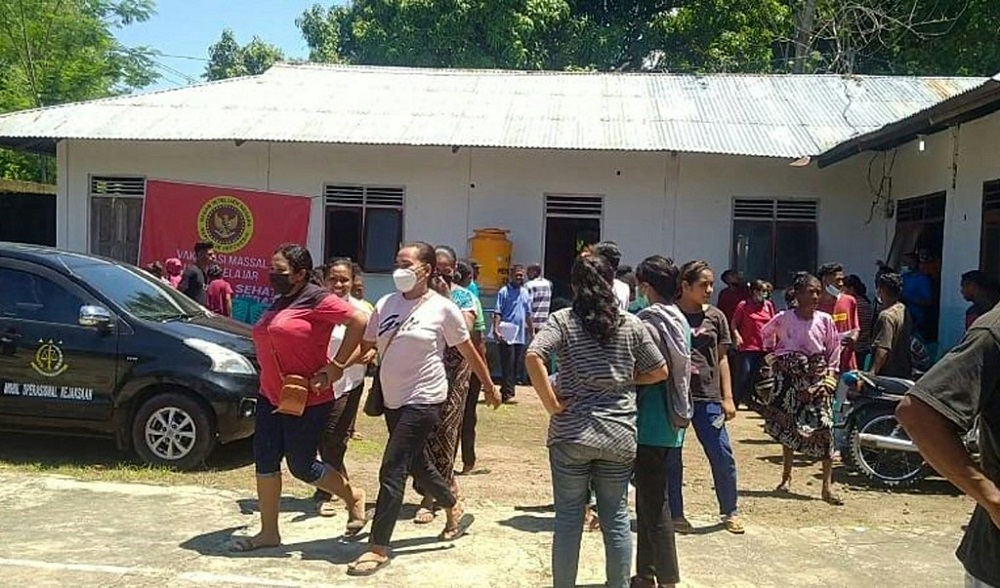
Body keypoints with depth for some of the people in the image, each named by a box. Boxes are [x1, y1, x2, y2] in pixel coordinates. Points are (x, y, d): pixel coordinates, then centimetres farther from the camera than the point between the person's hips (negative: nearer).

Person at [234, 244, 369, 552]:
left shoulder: (315, 299, -14)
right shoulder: (278, 303, 13)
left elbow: (359, 321, -22)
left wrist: (337, 366, -21)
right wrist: (266, 384, 13)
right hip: (270, 396, 9)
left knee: (302, 466, 2)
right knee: (265, 461, 6)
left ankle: (353, 496, 26)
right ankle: (269, 532, 18)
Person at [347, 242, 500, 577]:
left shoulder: (442, 308, -10)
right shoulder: (385, 304, 3)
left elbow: (468, 351, 0)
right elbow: (365, 346, 5)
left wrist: (490, 387, 8)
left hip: (424, 400, -6)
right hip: (393, 399, 7)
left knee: (392, 471, -10)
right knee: (416, 464, 20)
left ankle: (378, 549, 1)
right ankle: (456, 512, 45)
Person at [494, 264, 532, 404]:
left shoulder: (525, 292, 14)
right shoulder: (504, 292, -6)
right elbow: (497, 313, -10)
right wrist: (496, 330, -20)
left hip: (521, 336, 7)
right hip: (507, 335, -7)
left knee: (517, 366, 9)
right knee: (508, 366, -5)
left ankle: (505, 391, 18)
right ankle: (507, 394, -1)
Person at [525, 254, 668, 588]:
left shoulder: (562, 320, -4)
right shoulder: (631, 325, 4)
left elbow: (533, 357, -20)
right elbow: (659, 371, 8)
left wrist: (551, 404, -12)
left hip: (571, 434, -2)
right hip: (620, 436, 2)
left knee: (568, 518, 9)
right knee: (616, 517, 13)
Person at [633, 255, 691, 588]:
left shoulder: (649, 323, -17)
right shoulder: (680, 321, 9)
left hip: (651, 425, -9)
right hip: (673, 423, 9)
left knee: (653, 504, 1)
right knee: (650, 500, 17)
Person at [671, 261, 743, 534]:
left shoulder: (715, 317, 7)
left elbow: (722, 358, 10)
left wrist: (727, 398, 4)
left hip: (707, 397, 2)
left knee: (723, 457, 2)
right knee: (671, 458, 6)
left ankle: (730, 512, 21)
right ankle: (675, 514, 21)